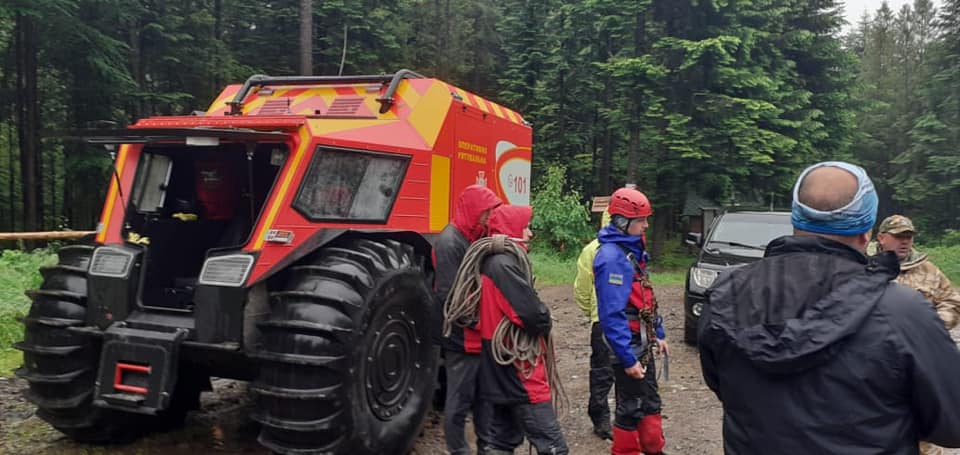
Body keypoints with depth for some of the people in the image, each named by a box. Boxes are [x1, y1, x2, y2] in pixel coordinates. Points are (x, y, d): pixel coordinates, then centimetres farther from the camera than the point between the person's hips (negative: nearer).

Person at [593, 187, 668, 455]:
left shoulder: (632, 250, 9)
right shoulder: (612, 257, -23)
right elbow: (612, 315, -27)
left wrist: (657, 335, 17)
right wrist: (627, 359, -26)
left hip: (642, 344, 10)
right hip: (628, 347, -10)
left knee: (650, 401, 20)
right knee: (631, 408, 3)